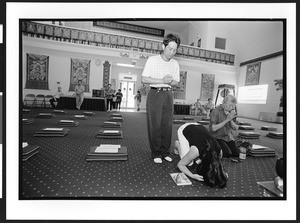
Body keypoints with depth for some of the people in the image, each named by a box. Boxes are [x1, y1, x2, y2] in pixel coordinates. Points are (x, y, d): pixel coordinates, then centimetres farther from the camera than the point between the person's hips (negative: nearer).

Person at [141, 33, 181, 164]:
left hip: (168, 94, 4)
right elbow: (144, 79, -8)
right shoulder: (152, 60, -2)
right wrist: (162, 81, -15)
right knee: (155, 125, -4)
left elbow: (176, 82, 15)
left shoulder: (175, 63, 11)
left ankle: (165, 152, 16)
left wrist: (170, 81, -9)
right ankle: (156, 153, 9)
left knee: (167, 124, 3)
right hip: (155, 93, -4)